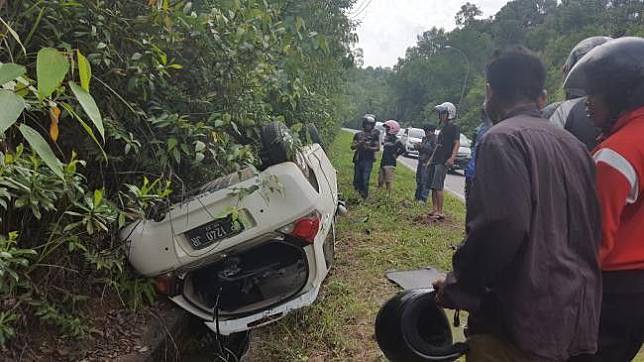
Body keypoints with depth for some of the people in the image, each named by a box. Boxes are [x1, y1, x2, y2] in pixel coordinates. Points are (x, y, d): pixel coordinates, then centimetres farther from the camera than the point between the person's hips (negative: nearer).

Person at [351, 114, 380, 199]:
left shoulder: (375, 135, 4)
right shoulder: (358, 134, 10)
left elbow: (378, 148, -1)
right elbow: (352, 147, 8)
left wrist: (368, 147, -17)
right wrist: (359, 144, -12)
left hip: (368, 160, -3)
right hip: (358, 159, 3)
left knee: (365, 180, -8)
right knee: (357, 179, 6)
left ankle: (364, 196, 3)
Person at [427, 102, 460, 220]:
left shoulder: (454, 127, -5)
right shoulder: (443, 127, 21)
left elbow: (457, 144, -14)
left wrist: (452, 158, -27)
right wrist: (431, 159, 24)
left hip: (443, 162, -9)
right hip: (435, 161, 9)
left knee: (438, 187, -13)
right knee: (433, 187, 8)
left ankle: (440, 212, -10)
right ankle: (434, 210, 13)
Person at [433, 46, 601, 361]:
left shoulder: (503, 138, -14)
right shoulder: (573, 145, 12)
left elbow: (500, 227, -26)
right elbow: (592, 228, 16)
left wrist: (456, 287, -13)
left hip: (522, 321, -8)